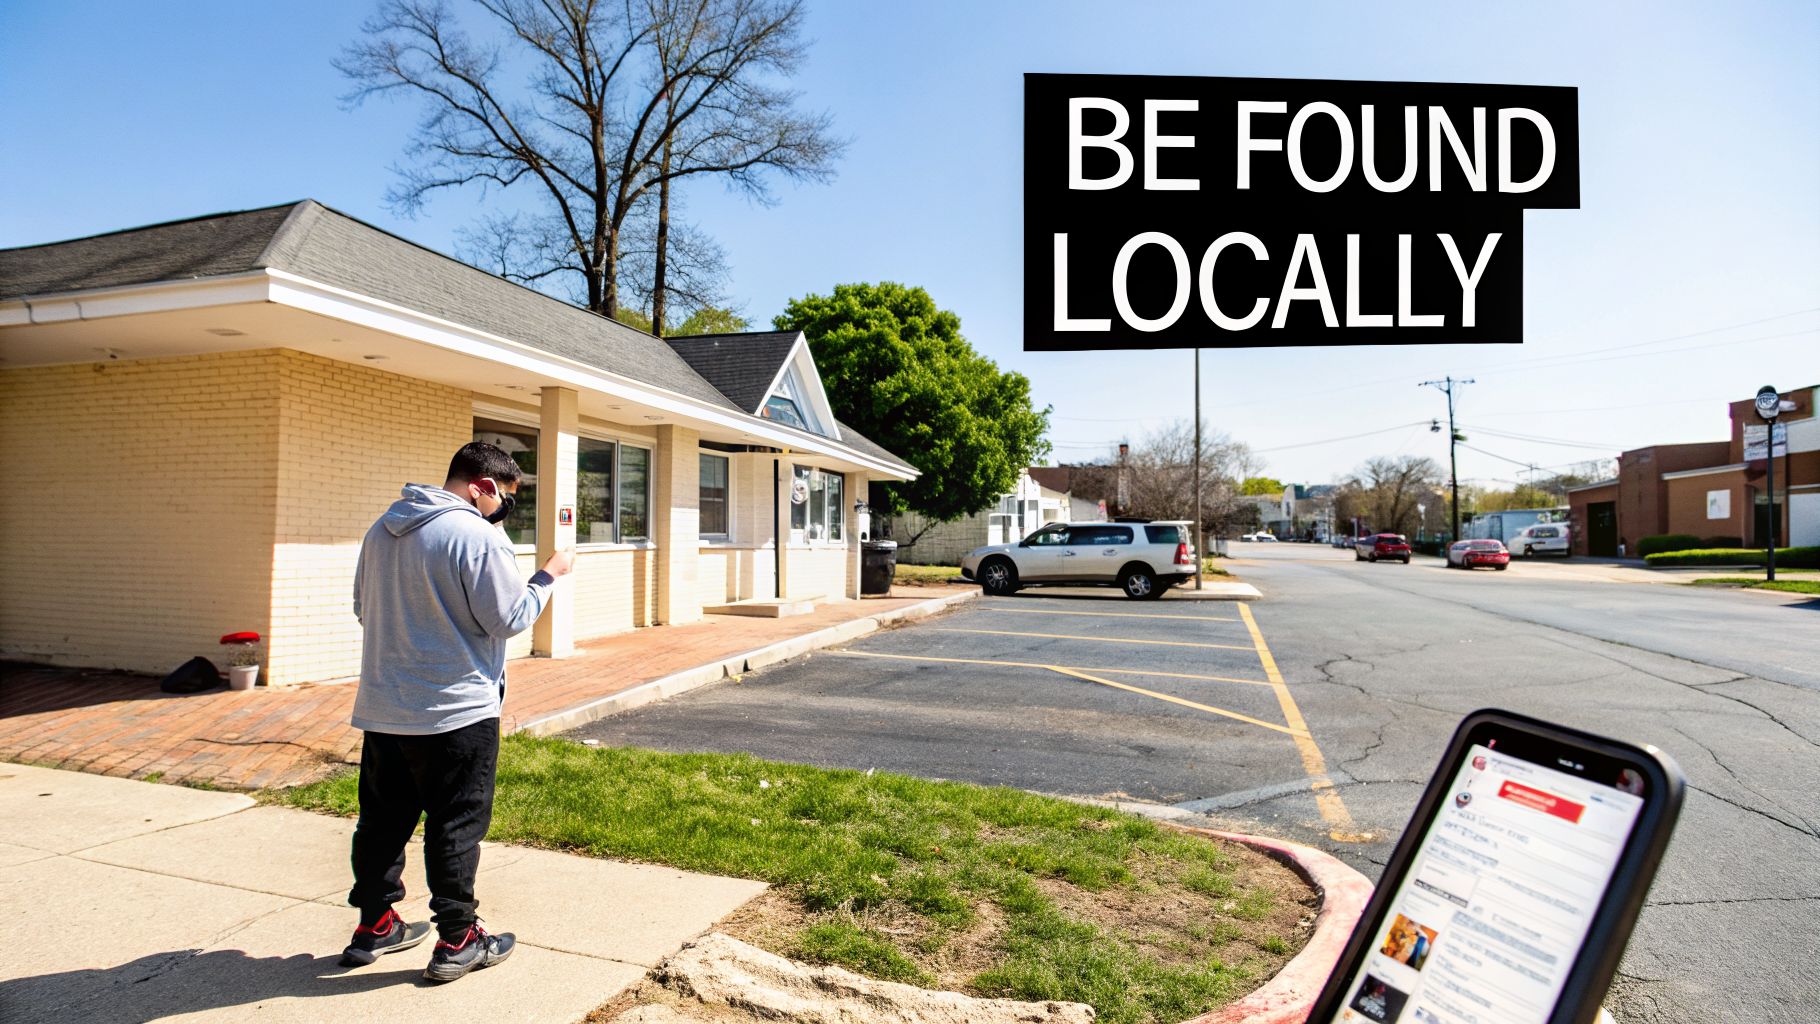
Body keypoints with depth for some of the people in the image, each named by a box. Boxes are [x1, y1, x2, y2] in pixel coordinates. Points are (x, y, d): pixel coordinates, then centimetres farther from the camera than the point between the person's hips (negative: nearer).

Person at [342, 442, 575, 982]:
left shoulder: (382, 529, 7)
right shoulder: (478, 536, -19)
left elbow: (363, 607, 17)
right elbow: (508, 618, -14)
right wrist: (548, 575, -1)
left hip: (382, 709, 8)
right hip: (456, 710, -7)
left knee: (383, 819, 19)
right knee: (456, 826, 5)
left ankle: (374, 924, 33)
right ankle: (457, 940, 15)